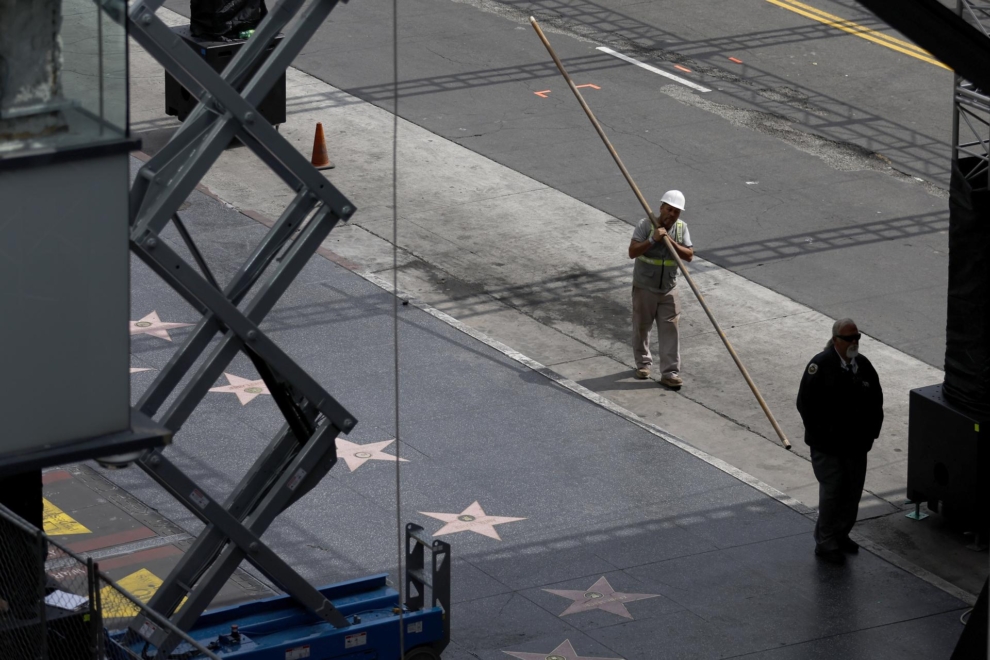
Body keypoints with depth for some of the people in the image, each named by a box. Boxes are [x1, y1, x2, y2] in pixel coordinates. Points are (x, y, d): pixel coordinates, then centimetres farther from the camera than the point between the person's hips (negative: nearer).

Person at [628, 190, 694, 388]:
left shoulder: (681, 227, -2)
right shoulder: (646, 225, -14)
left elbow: (689, 255, -7)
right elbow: (632, 252, -19)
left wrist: (671, 242, -20)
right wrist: (652, 240, -30)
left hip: (668, 289, 2)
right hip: (644, 287, -2)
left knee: (670, 330, -2)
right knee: (641, 327, 12)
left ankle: (670, 372, 0)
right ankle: (643, 363, 32)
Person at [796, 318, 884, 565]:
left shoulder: (863, 365, 5)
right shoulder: (820, 366, -16)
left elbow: (876, 401, 14)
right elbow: (806, 403, -15)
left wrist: (871, 432, 6)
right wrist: (821, 434, -16)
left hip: (856, 444, 7)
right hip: (827, 447, -6)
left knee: (852, 492, 14)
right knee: (831, 492, -3)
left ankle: (840, 534, 31)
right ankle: (825, 543, 8)